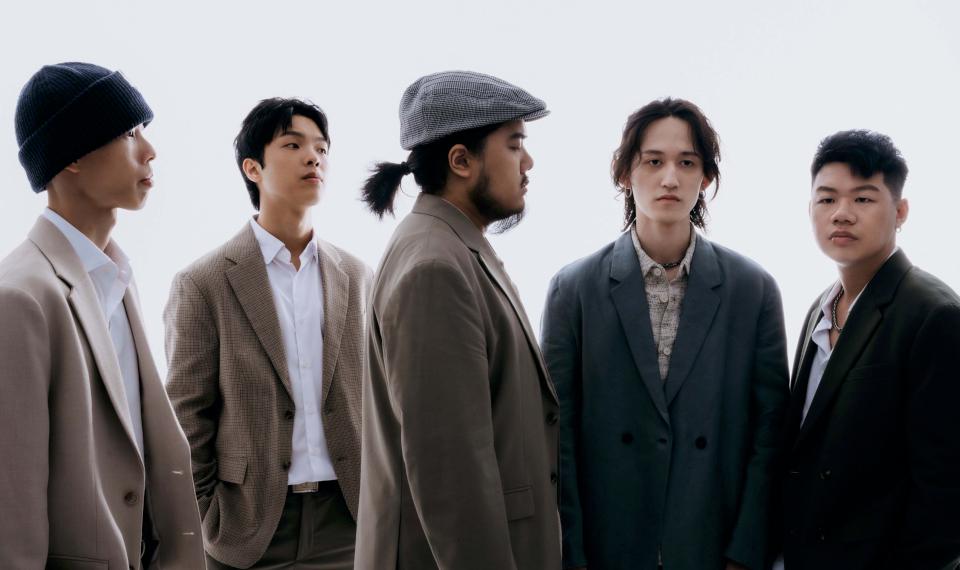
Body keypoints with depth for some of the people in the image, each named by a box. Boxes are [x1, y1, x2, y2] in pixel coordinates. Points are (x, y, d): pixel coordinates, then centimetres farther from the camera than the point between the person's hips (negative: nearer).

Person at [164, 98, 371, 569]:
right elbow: (187, 422, -2)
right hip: (250, 525, -3)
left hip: (350, 518, 3)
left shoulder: (356, 277, 7)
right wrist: (203, 524, -5)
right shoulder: (203, 284, -3)